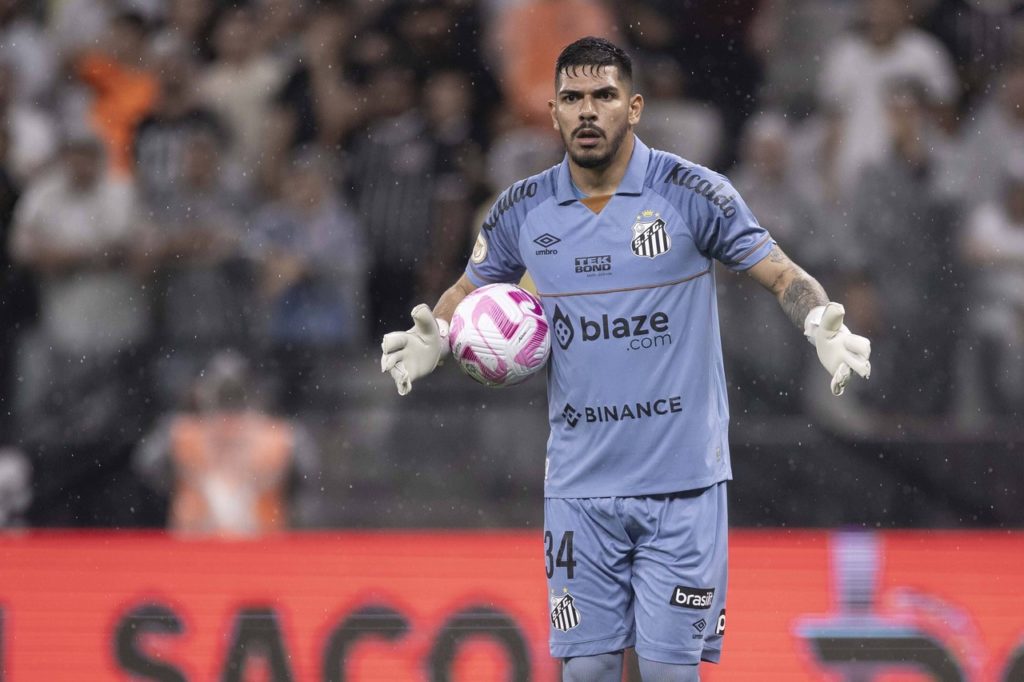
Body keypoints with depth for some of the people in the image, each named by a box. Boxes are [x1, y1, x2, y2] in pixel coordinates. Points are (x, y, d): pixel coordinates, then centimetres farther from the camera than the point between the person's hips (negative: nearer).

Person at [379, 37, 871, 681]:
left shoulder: (691, 192, -6)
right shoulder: (524, 210, 4)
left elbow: (783, 274, -4)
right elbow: (468, 291, 18)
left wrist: (825, 329, -24)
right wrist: (430, 341, -3)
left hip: (682, 483, -3)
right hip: (580, 487, 3)